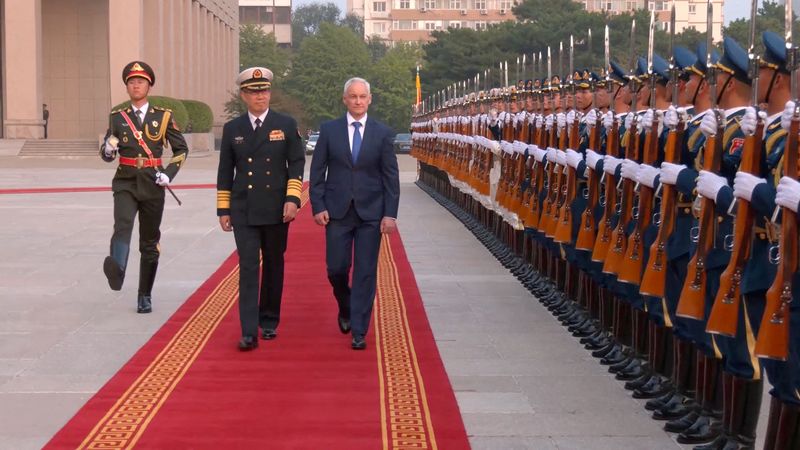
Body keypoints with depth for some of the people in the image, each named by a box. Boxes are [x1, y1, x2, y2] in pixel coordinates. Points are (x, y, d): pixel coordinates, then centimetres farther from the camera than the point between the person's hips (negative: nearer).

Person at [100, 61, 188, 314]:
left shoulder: (163, 117, 5)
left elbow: (181, 149, 10)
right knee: (122, 225, -28)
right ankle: (116, 270, -54)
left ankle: (145, 297, 19)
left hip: (153, 186, 1)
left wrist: (169, 173, -5)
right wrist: (108, 150, -16)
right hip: (125, 183, -1)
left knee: (149, 242, 7)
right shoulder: (117, 117, 7)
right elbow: (106, 154, 9)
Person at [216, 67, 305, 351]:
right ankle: (249, 333, -11)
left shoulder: (286, 125, 2)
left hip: (276, 209, 0)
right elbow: (225, 172, 8)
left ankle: (269, 321, 25)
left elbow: (297, 163, 0)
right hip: (244, 211, 0)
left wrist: (292, 199, -11)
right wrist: (223, 210, 5)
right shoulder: (232, 129, 5)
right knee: (248, 268, -7)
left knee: (273, 265, 10)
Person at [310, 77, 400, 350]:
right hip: (337, 212, 1)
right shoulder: (329, 130, 3)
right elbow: (317, 172, 5)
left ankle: (359, 332, 6)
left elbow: (391, 176, 1)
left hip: (371, 213, 0)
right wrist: (318, 207, -4)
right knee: (336, 268, 1)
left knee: (366, 273, -1)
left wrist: (390, 214, -6)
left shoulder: (382, 133, 2)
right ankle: (345, 309, 31)